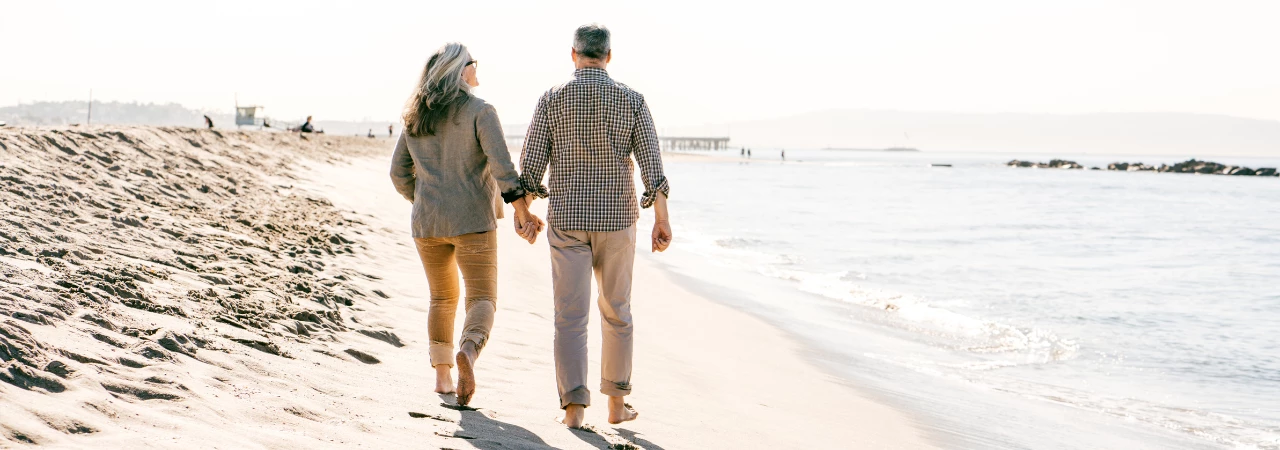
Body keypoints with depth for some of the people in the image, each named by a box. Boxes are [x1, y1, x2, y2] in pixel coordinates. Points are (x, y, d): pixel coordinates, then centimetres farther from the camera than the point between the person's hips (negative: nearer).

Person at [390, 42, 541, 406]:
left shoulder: (415, 117, 10)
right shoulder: (480, 112, -6)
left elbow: (399, 173, 13)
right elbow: (501, 165, -17)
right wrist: (522, 210, -18)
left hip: (426, 223, 5)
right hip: (471, 221, -5)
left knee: (443, 298, 19)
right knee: (482, 298, -2)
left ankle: (442, 376, 16)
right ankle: (467, 352, -31)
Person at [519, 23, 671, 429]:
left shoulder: (552, 99, -1)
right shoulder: (631, 99, 0)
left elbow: (530, 165, -3)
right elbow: (651, 162, -5)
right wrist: (662, 219, -2)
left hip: (566, 220, -1)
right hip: (616, 220, 1)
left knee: (570, 316, 1)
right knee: (616, 313, 14)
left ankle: (574, 406, -8)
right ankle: (617, 403, 20)